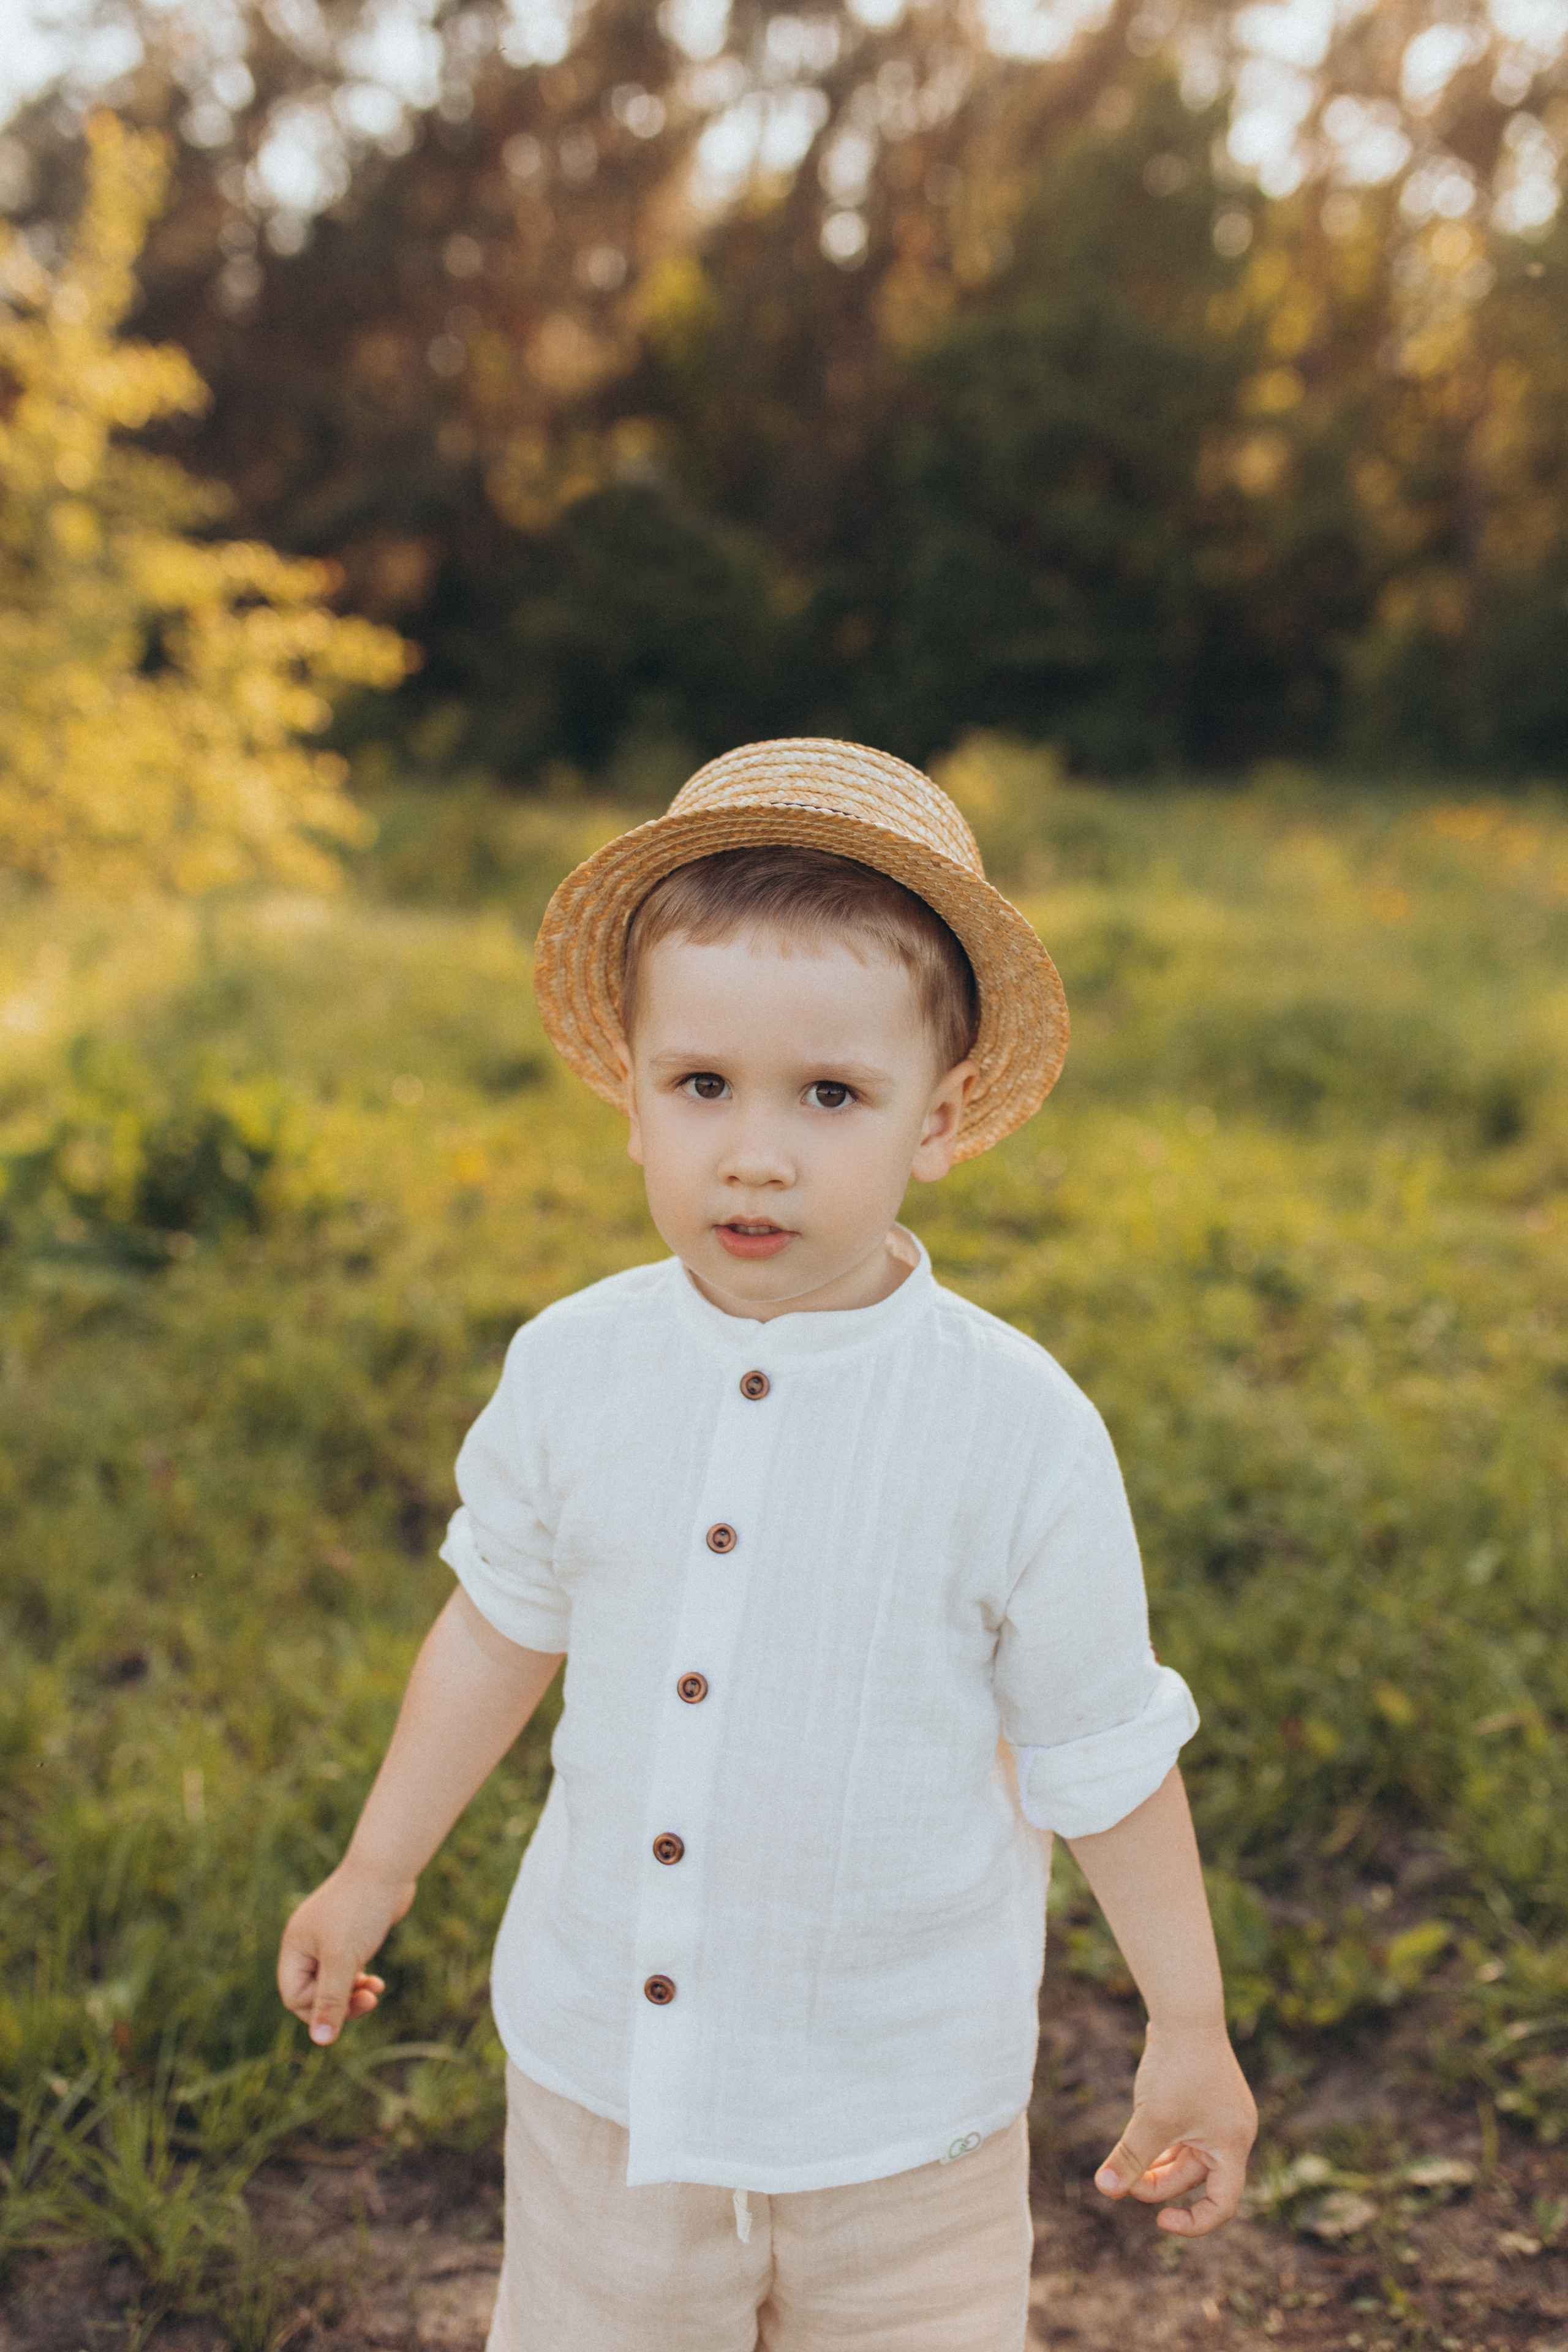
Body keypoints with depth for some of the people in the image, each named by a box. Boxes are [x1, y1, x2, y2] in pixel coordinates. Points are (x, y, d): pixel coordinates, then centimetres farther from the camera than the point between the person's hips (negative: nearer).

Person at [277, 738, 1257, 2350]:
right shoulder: (572, 1370, -11)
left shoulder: (1020, 1432, -20)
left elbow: (1102, 1752, -8)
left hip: (899, 2114, -2)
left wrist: (1190, 2030, -1)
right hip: (605, 2056, 3)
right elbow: (503, 1624, 6)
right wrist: (375, 1873, 14)